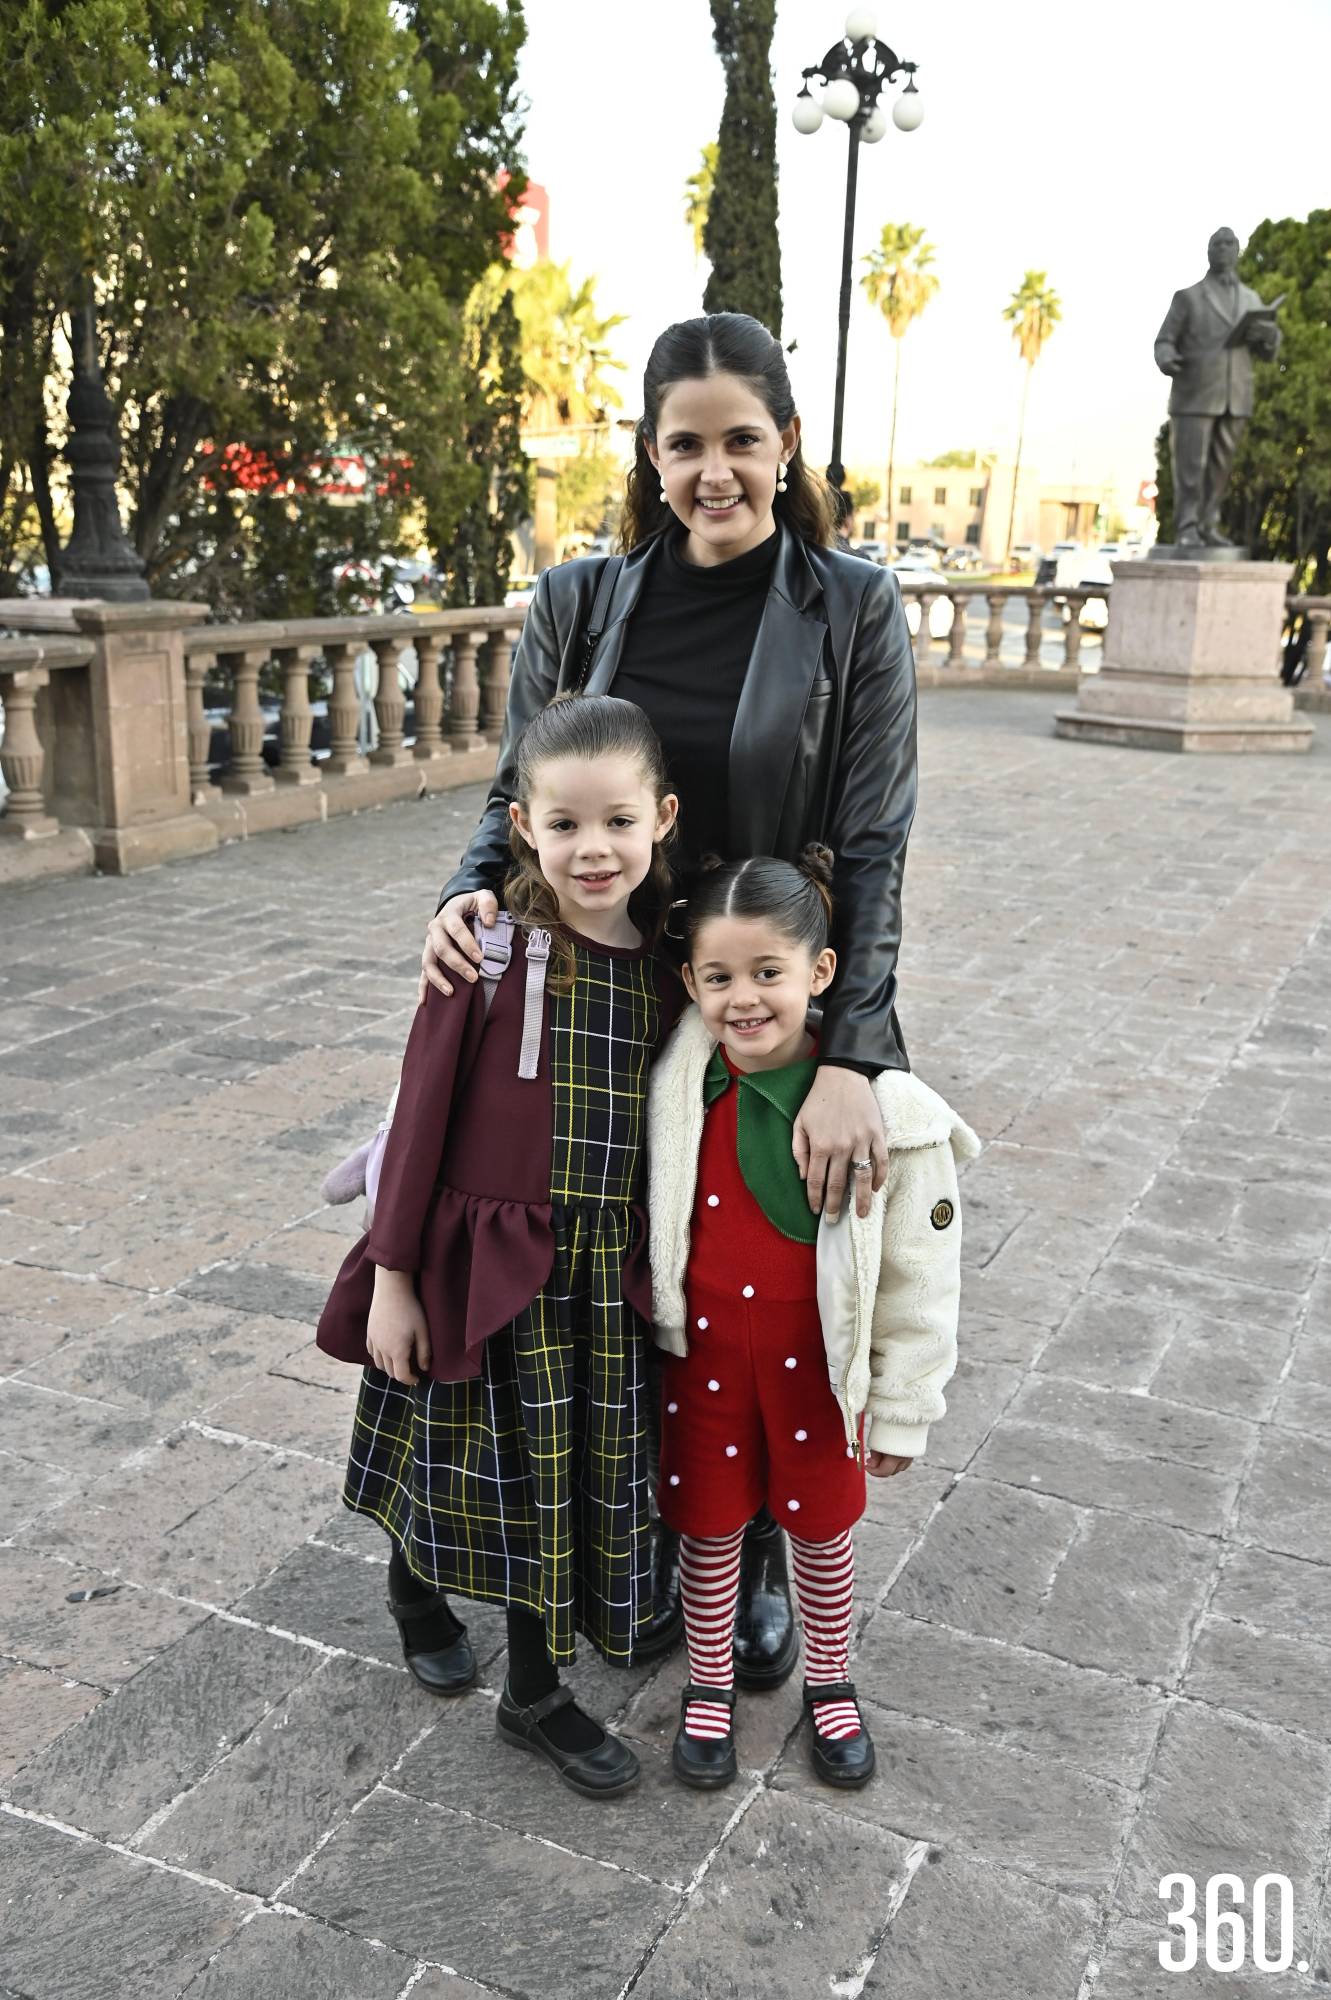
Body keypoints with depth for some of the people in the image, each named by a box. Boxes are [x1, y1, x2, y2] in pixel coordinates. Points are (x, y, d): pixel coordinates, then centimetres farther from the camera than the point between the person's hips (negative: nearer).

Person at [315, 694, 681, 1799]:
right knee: (482, 1471, 12)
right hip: (485, 1261, -3)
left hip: (608, 1278, 4)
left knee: (571, 1482, 15)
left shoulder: (668, 963, -2)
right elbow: (423, 1109, -11)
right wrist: (390, 1276, -9)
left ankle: (535, 1693, 37)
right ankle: (415, 1587, 46)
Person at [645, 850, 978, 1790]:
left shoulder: (886, 1111, -22)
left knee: (822, 1529, 20)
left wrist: (902, 1411, -6)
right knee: (709, 1526, 18)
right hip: (706, 1352, 2)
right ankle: (709, 1685, 44)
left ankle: (830, 1681, 47)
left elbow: (920, 1278, -12)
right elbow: (641, 1220, 5)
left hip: (818, 1360, -1)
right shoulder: (676, 1087, -15)